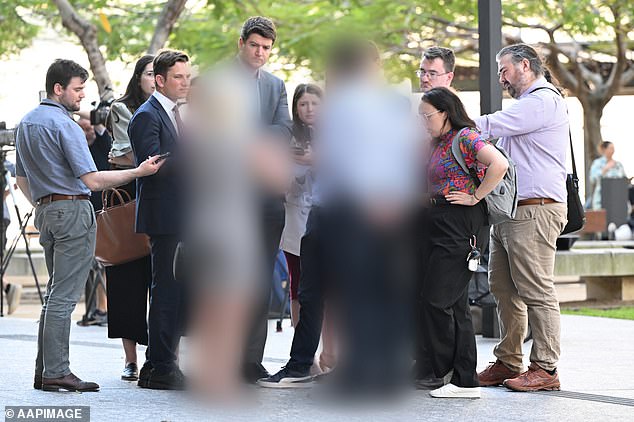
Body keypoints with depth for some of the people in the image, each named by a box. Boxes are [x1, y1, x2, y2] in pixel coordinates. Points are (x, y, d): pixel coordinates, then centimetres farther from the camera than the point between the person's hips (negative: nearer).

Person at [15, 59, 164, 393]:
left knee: (55, 293, 14)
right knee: (64, 296, -8)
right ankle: (56, 372, -9)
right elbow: (93, 180, -19)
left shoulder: (26, 124, 14)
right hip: (73, 209, -9)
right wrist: (139, 171, -15)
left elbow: (22, 179, 21)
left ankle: (44, 370, 14)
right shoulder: (64, 125, -14)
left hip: (46, 211, 9)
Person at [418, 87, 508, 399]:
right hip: (438, 223, 10)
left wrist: (475, 197, -18)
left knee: (437, 300, -11)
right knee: (455, 304, 7)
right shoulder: (440, 143, 18)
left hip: (459, 224, -10)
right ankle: (465, 381, 8)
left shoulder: (465, 137, -9)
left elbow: (499, 164, -24)